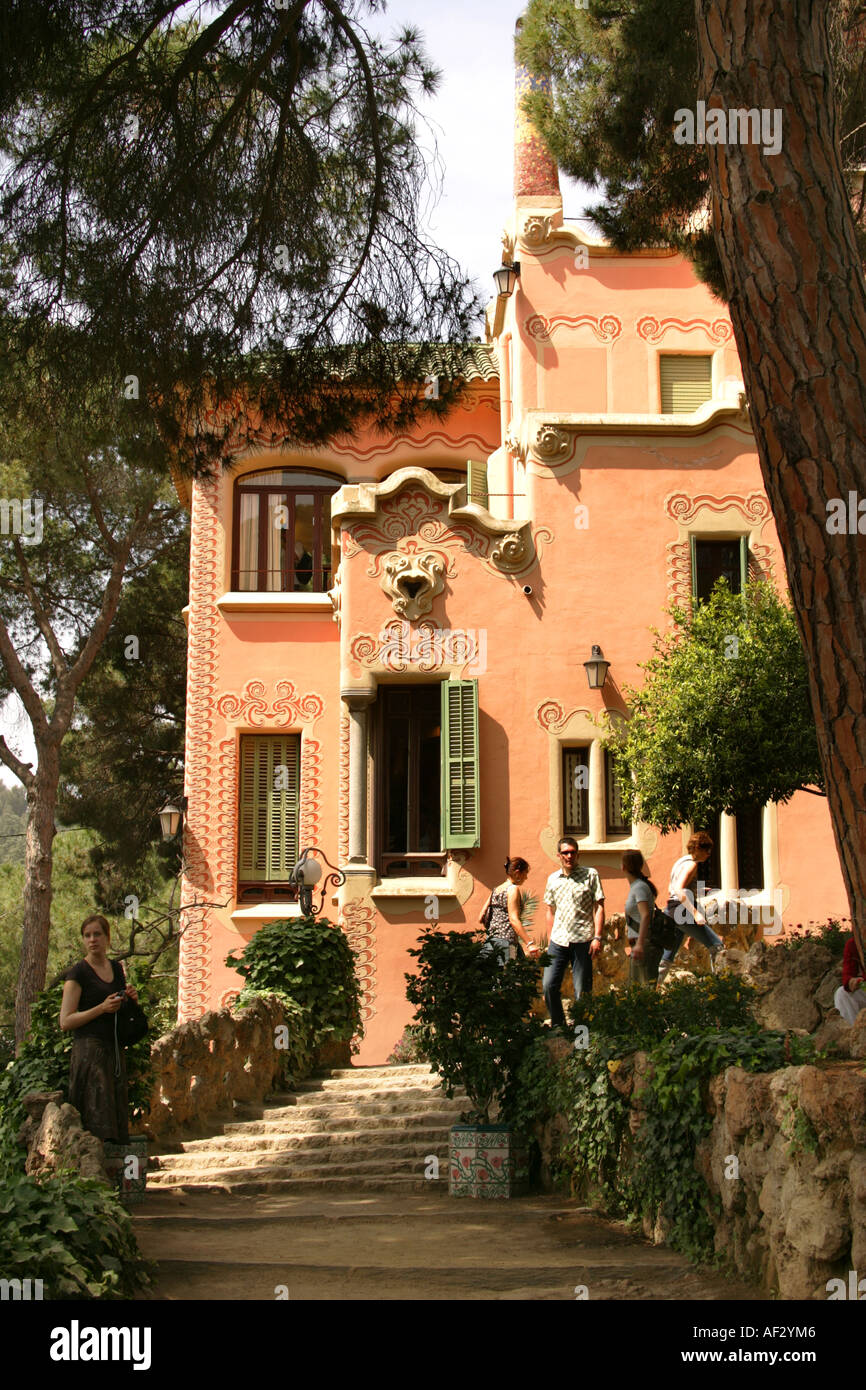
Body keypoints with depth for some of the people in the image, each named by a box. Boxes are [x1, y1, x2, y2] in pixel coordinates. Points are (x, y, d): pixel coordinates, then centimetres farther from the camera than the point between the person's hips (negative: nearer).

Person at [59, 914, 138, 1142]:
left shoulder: (117, 969, 14)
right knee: (96, 1114, -11)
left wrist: (130, 999, 5)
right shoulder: (78, 973, -5)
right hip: (89, 1049, -6)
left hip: (115, 1050, 6)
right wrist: (102, 1008, -18)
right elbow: (65, 1022, -10)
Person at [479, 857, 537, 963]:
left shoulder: (496, 889, 18)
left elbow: (481, 918, 15)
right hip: (506, 941, -8)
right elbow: (513, 920, -15)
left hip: (490, 941, 8)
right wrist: (529, 944, -19)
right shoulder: (513, 889, -4)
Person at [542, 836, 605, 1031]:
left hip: (582, 940, -3)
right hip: (558, 940, 4)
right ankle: (558, 1026, 15)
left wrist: (597, 937, -10)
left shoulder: (590, 875, 1)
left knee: (582, 990, 1)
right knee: (548, 985, -2)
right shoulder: (553, 879, 12)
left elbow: (599, 907, -2)